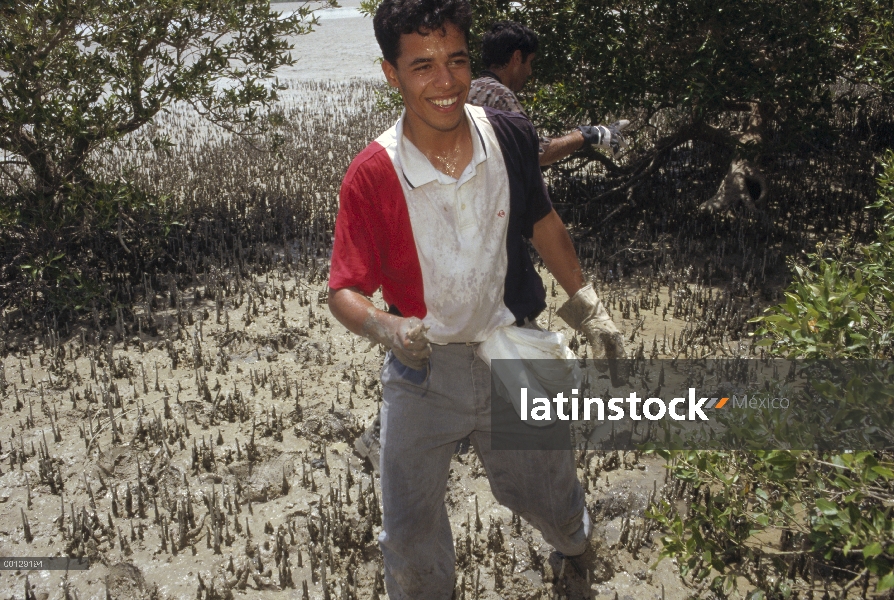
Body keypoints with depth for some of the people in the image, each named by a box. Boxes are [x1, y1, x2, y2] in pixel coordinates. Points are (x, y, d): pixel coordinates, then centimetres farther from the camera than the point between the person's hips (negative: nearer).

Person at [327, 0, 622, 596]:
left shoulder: (511, 136, -12)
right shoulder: (372, 176, -21)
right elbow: (345, 291, -18)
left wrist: (583, 296, 3)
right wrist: (388, 328, -38)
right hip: (422, 370, -2)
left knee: (548, 494, 23)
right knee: (409, 531, 9)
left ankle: (577, 546, 59)